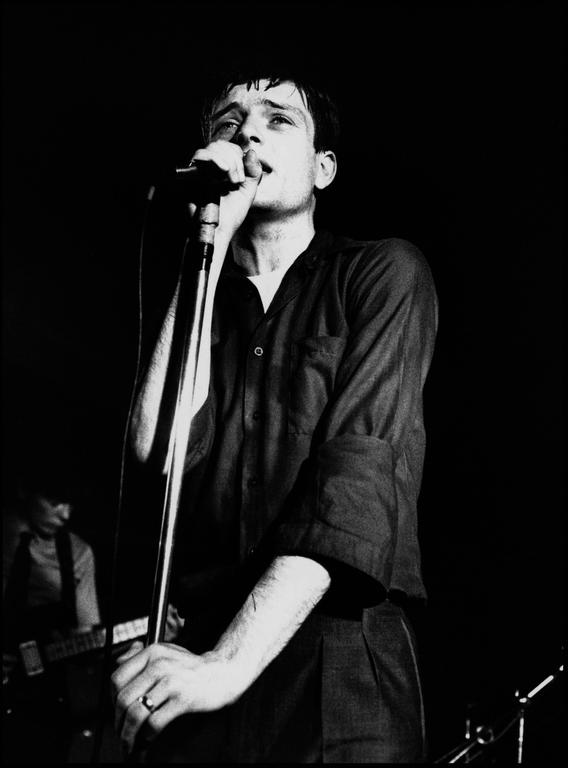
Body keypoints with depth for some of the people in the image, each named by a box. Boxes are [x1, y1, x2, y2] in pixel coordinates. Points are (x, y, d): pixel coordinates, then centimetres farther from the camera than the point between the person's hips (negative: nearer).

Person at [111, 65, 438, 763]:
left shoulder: (383, 273, 2)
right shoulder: (199, 299, 14)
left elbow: (363, 467, -11)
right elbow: (159, 450, -4)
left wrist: (231, 661, -21)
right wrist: (210, 245, -5)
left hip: (339, 675, -3)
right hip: (192, 658, 3)